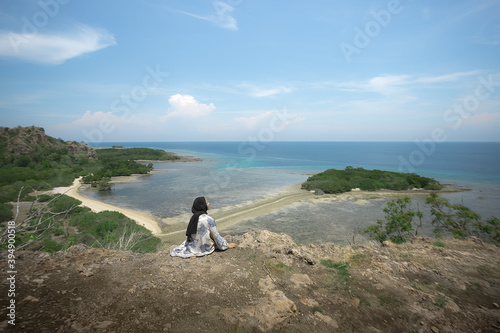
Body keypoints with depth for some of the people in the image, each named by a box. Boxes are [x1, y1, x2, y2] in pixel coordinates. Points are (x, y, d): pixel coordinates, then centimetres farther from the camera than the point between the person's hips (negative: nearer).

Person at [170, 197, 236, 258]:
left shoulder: (193, 217, -4)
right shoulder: (209, 220, -22)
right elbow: (216, 236, -13)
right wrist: (227, 246, 2)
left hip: (192, 246, 5)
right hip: (204, 248, -5)